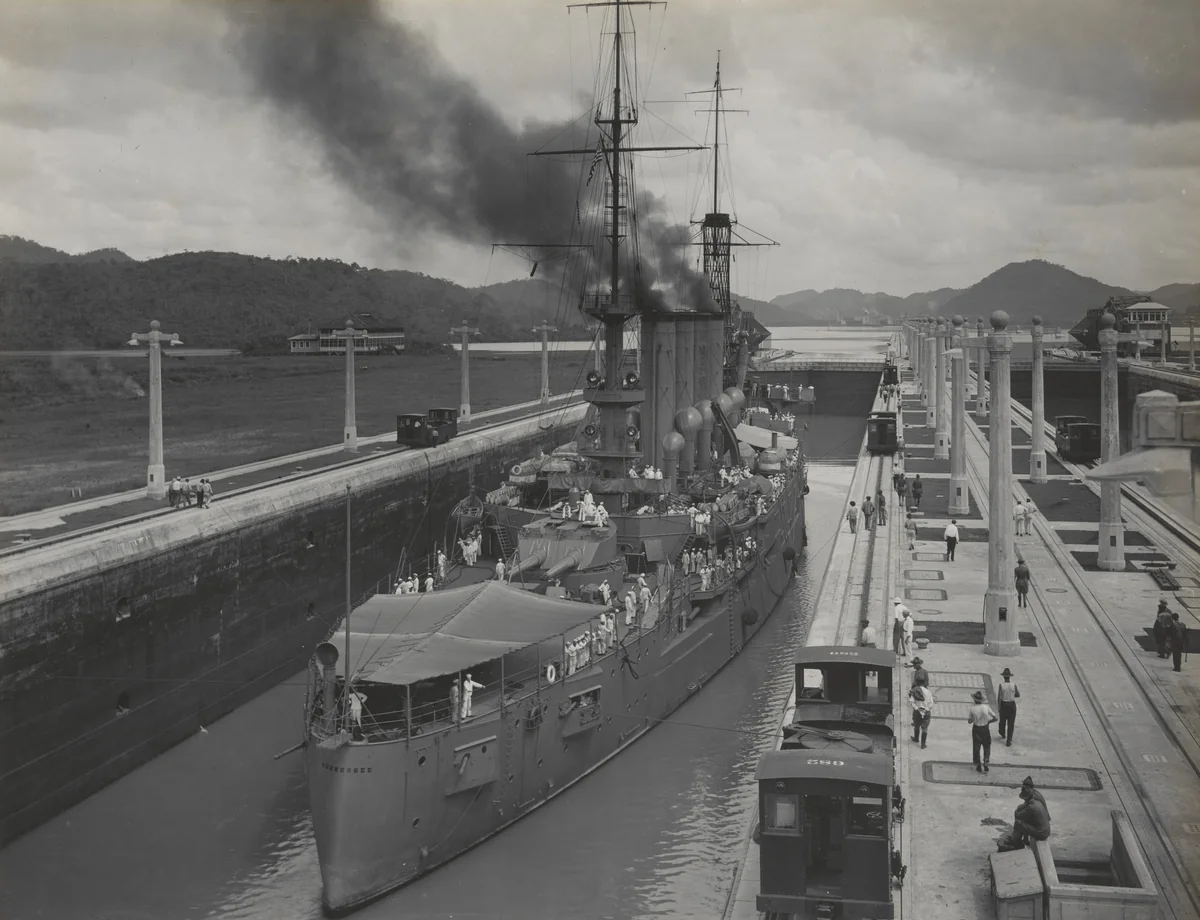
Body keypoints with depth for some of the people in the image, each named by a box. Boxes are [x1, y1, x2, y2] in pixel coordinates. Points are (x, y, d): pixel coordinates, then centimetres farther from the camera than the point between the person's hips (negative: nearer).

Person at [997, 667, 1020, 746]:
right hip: (1012, 705, 0)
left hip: (1003, 704, 0)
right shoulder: (1014, 685, -10)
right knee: (1011, 724, 6)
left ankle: (1002, 733, 48)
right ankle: (1008, 741, 5)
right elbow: (1018, 695, 3)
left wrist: (999, 707, -3)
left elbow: (998, 697, -13)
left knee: (1002, 720, 23)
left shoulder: (1001, 685, -14)